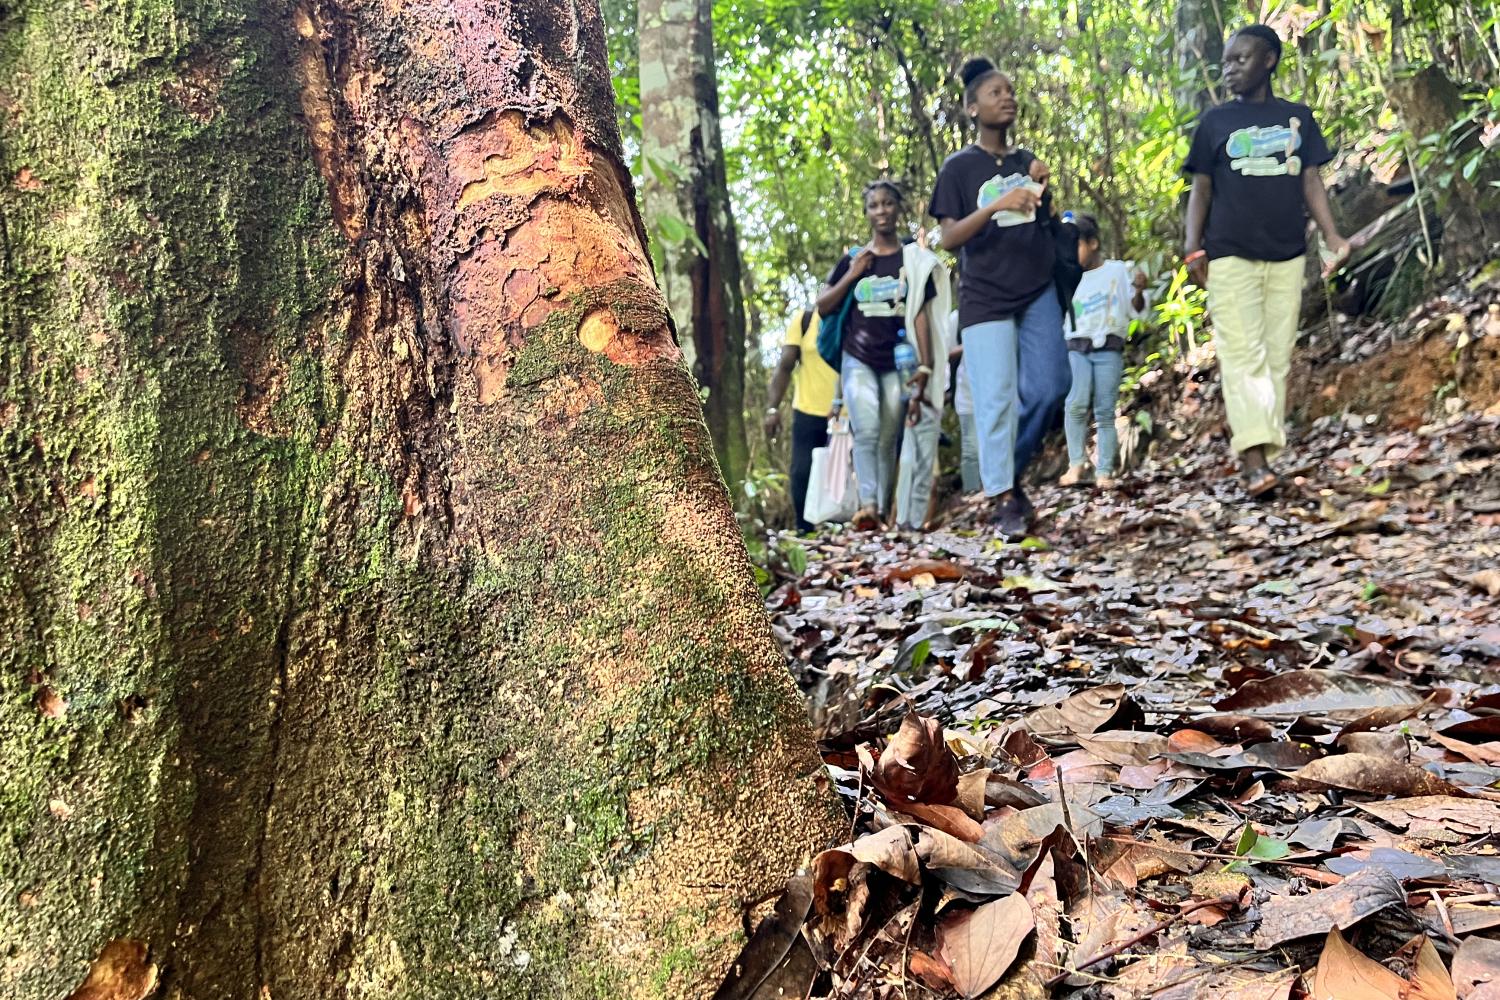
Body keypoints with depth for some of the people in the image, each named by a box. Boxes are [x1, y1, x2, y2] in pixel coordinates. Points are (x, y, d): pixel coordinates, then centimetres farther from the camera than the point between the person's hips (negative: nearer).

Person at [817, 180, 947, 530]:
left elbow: (921, 315, 1)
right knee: (866, 430, -19)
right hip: (858, 359, 0)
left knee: (888, 439, 1)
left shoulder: (914, 260, 6)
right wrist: (851, 275, -6)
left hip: (897, 363, 0)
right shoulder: (852, 259, 9)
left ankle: (883, 510, 8)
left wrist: (924, 367, -6)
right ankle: (867, 505, -27)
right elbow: (823, 308, 7)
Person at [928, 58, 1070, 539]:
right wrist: (998, 204, -24)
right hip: (985, 297, -5)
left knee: (1050, 386, -1)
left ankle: (1012, 468, 19)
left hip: (1038, 292, 5)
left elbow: (1047, 227, 17)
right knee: (996, 399, -8)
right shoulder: (959, 167, -1)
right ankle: (1002, 498, -3)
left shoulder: (1028, 161, 12)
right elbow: (949, 238, -9)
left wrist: (1043, 189, -3)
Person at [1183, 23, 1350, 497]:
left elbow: (1311, 182, 11)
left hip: (1287, 255, 3)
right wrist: (1193, 247, -7)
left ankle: (1262, 454, 6)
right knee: (1243, 355, -12)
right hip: (1230, 255, -3)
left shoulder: (1298, 117, 13)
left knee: (1277, 357, 2)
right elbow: (1201, 189, 5)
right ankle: (1254, 459, -19)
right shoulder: (1215, 122, 8)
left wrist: (1332, 235, -1)